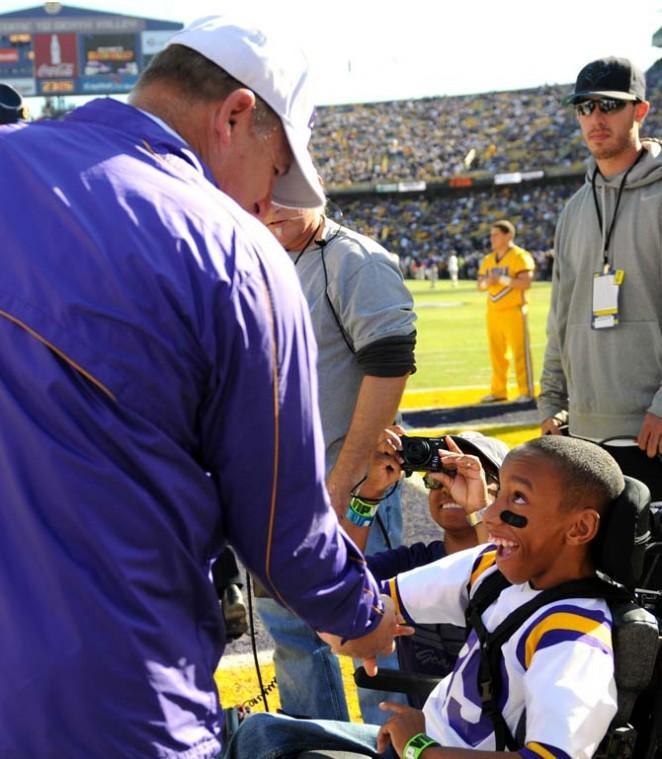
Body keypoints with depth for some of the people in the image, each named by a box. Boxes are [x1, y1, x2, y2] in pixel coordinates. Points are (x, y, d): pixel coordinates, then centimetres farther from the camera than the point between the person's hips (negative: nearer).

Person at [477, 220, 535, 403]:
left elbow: (526, 282, -18)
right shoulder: (488, 259, 14)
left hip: (513, 311, -7)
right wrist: (487, 282, -9)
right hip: (493, 311, 7)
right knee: (496, 353, 10)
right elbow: (480, 284, 14)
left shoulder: (520, 257, -8)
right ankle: (498, 391, 18)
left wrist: (502, 279, -20)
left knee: (520, 352, -5)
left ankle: (526, 392, 1)